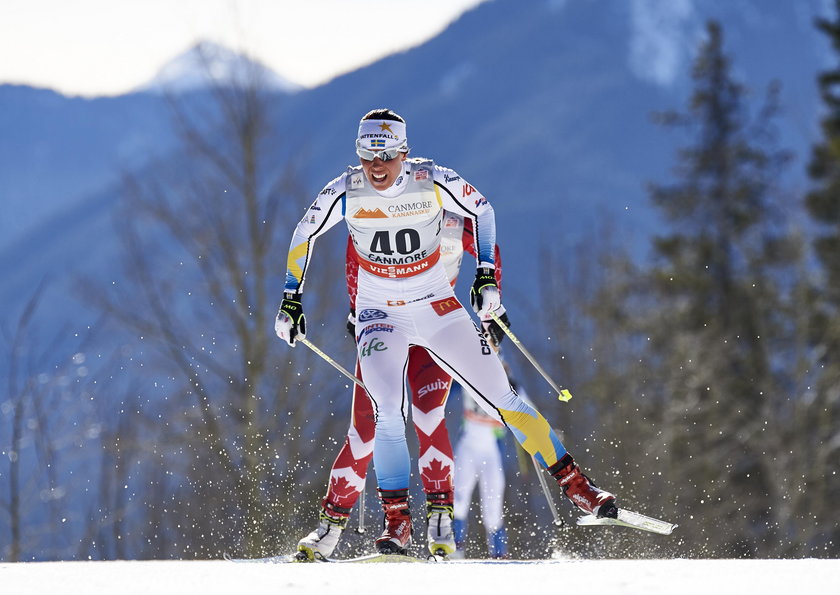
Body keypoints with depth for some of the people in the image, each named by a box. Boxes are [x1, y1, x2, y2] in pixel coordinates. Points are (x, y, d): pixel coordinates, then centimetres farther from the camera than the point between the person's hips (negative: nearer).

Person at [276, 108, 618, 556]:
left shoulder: (432, 181, -16)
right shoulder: (345, 192, -15)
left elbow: (481, 210, 2)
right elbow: (304, 235, 1)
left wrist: (486, 275, -4)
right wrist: (292, 299, 0)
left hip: (438, 308, 0)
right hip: (379, 316, 0)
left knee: (500, 394, -2)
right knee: (387, 411, -21)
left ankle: (574, 485, 7)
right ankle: (397, 523, -10)